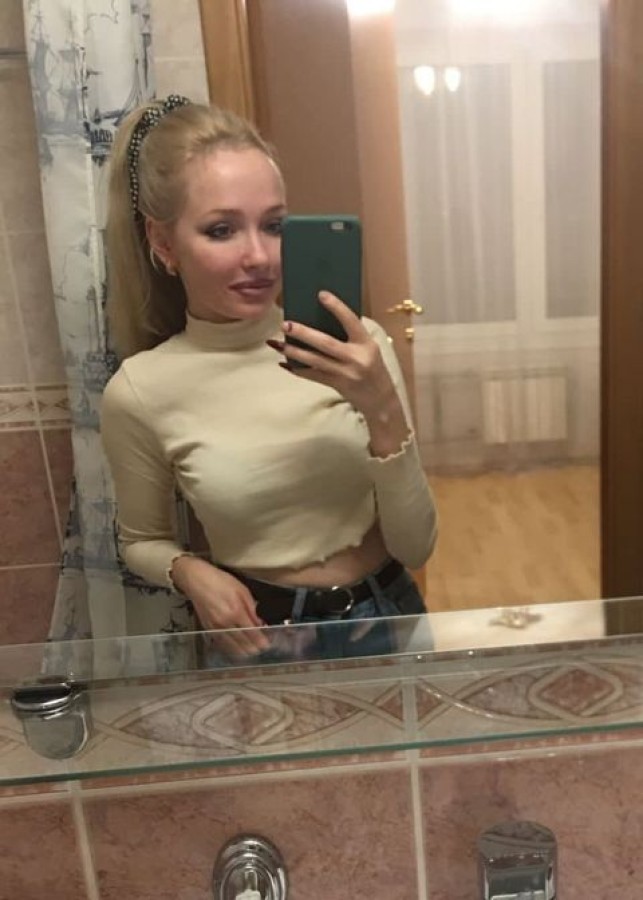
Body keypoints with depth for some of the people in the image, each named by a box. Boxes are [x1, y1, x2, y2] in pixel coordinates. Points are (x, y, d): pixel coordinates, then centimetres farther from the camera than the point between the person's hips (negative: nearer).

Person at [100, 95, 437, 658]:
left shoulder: (358, 345, -9)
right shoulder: (141, 391, -11)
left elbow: (415, 548, -7)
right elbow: (142, 541, 7)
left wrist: (383, 411, -20)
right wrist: (189, 572, -13)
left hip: (388, 614, 2)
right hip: (260, 633, -1)